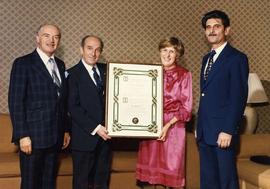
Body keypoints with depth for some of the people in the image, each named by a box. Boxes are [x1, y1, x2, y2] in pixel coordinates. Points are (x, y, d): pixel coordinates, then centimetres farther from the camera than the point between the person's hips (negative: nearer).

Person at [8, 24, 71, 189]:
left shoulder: (60, 64, 12)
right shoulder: (23, 63, -7)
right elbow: (15, 102, -12)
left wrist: (66, 130, 11)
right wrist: (22, 135, -17)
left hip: (55, 135, 6)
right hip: (33, 135, -6)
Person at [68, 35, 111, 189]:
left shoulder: (106, 70, 8)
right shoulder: (73, 74, -7)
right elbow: (73, 108, -13)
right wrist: (95, 128, -17)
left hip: (105, 135, 5)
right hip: (85, 137, -4)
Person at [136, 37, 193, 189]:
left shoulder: (184, 75, -4)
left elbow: (186, 107, -6)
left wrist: (168, 125, -15)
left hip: (174, 126, -4)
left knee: (173, 166, 3)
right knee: (152, 164, 10)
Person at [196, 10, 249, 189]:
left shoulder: (237, 58, -8)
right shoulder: (207, 58, 16)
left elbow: (239, 98, -14)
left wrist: (228, 131, -19)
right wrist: (199, 126, 14)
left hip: (223, 131, -7)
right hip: (205, 131, 7)